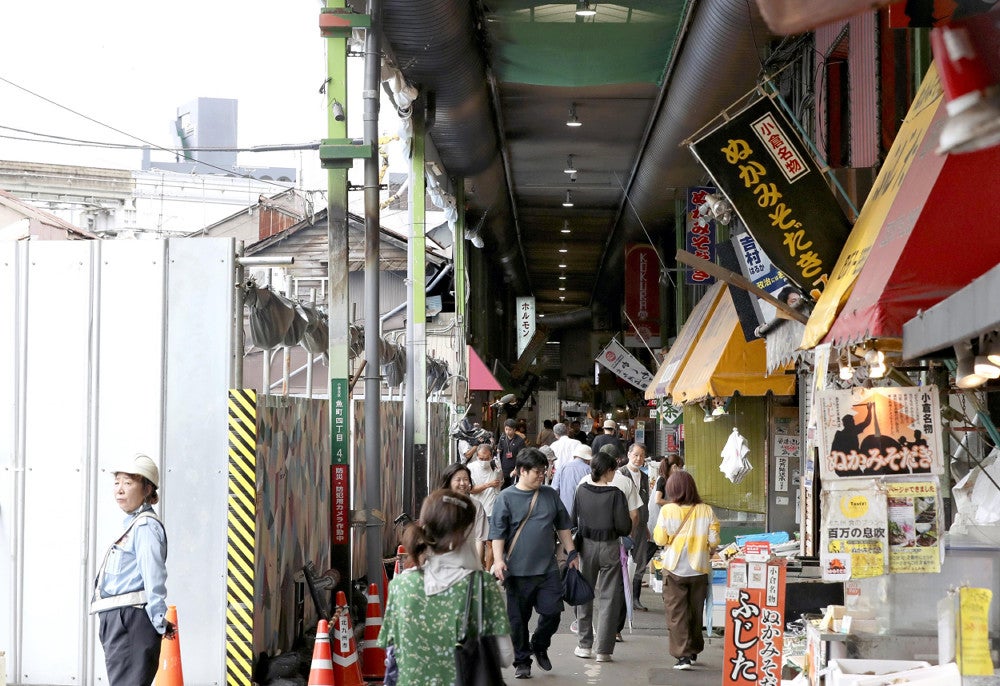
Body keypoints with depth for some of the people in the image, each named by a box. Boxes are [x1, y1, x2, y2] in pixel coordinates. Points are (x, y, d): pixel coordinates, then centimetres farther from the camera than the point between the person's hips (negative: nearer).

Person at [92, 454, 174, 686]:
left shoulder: (145, 526, -11)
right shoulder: (131, 523, 20)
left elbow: (154, 579, -18)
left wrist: (159, 623, -18)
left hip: (131, 620, -11)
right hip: (117, 620, 11)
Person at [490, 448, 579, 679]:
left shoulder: (550, 495, 10)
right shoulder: (506, 498, -3)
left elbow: (562, 526, 18)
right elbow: (497, 532, -6)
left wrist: (572, 553, 15)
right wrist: (498, 559, -16)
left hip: (548, 568, 3)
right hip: (518, 571, -3)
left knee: (552, 611, -2)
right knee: (518, 618, 3)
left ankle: (539, 646, 26)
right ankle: (522, 662, 18)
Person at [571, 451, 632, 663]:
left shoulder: (582, 490, -3)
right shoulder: (615, 494, -15)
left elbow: (573, 520, 6)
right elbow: (624, 526, -15)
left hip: (586, 546, 4)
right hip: (609, 548, -3)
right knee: (610, 598, 4)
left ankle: (584, 645, 21)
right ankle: (603, 649, 2)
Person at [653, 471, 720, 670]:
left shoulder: (667, 510, -10)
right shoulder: (706, 511, -6)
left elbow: (660, 539, -8)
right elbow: (713, 541, -6)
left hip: (674, 569, -2)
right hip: (699, 569, 2)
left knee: (676, 614, 3)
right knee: (696, 612, 17)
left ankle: (683, 655, -6)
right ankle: (693, 651, 29)